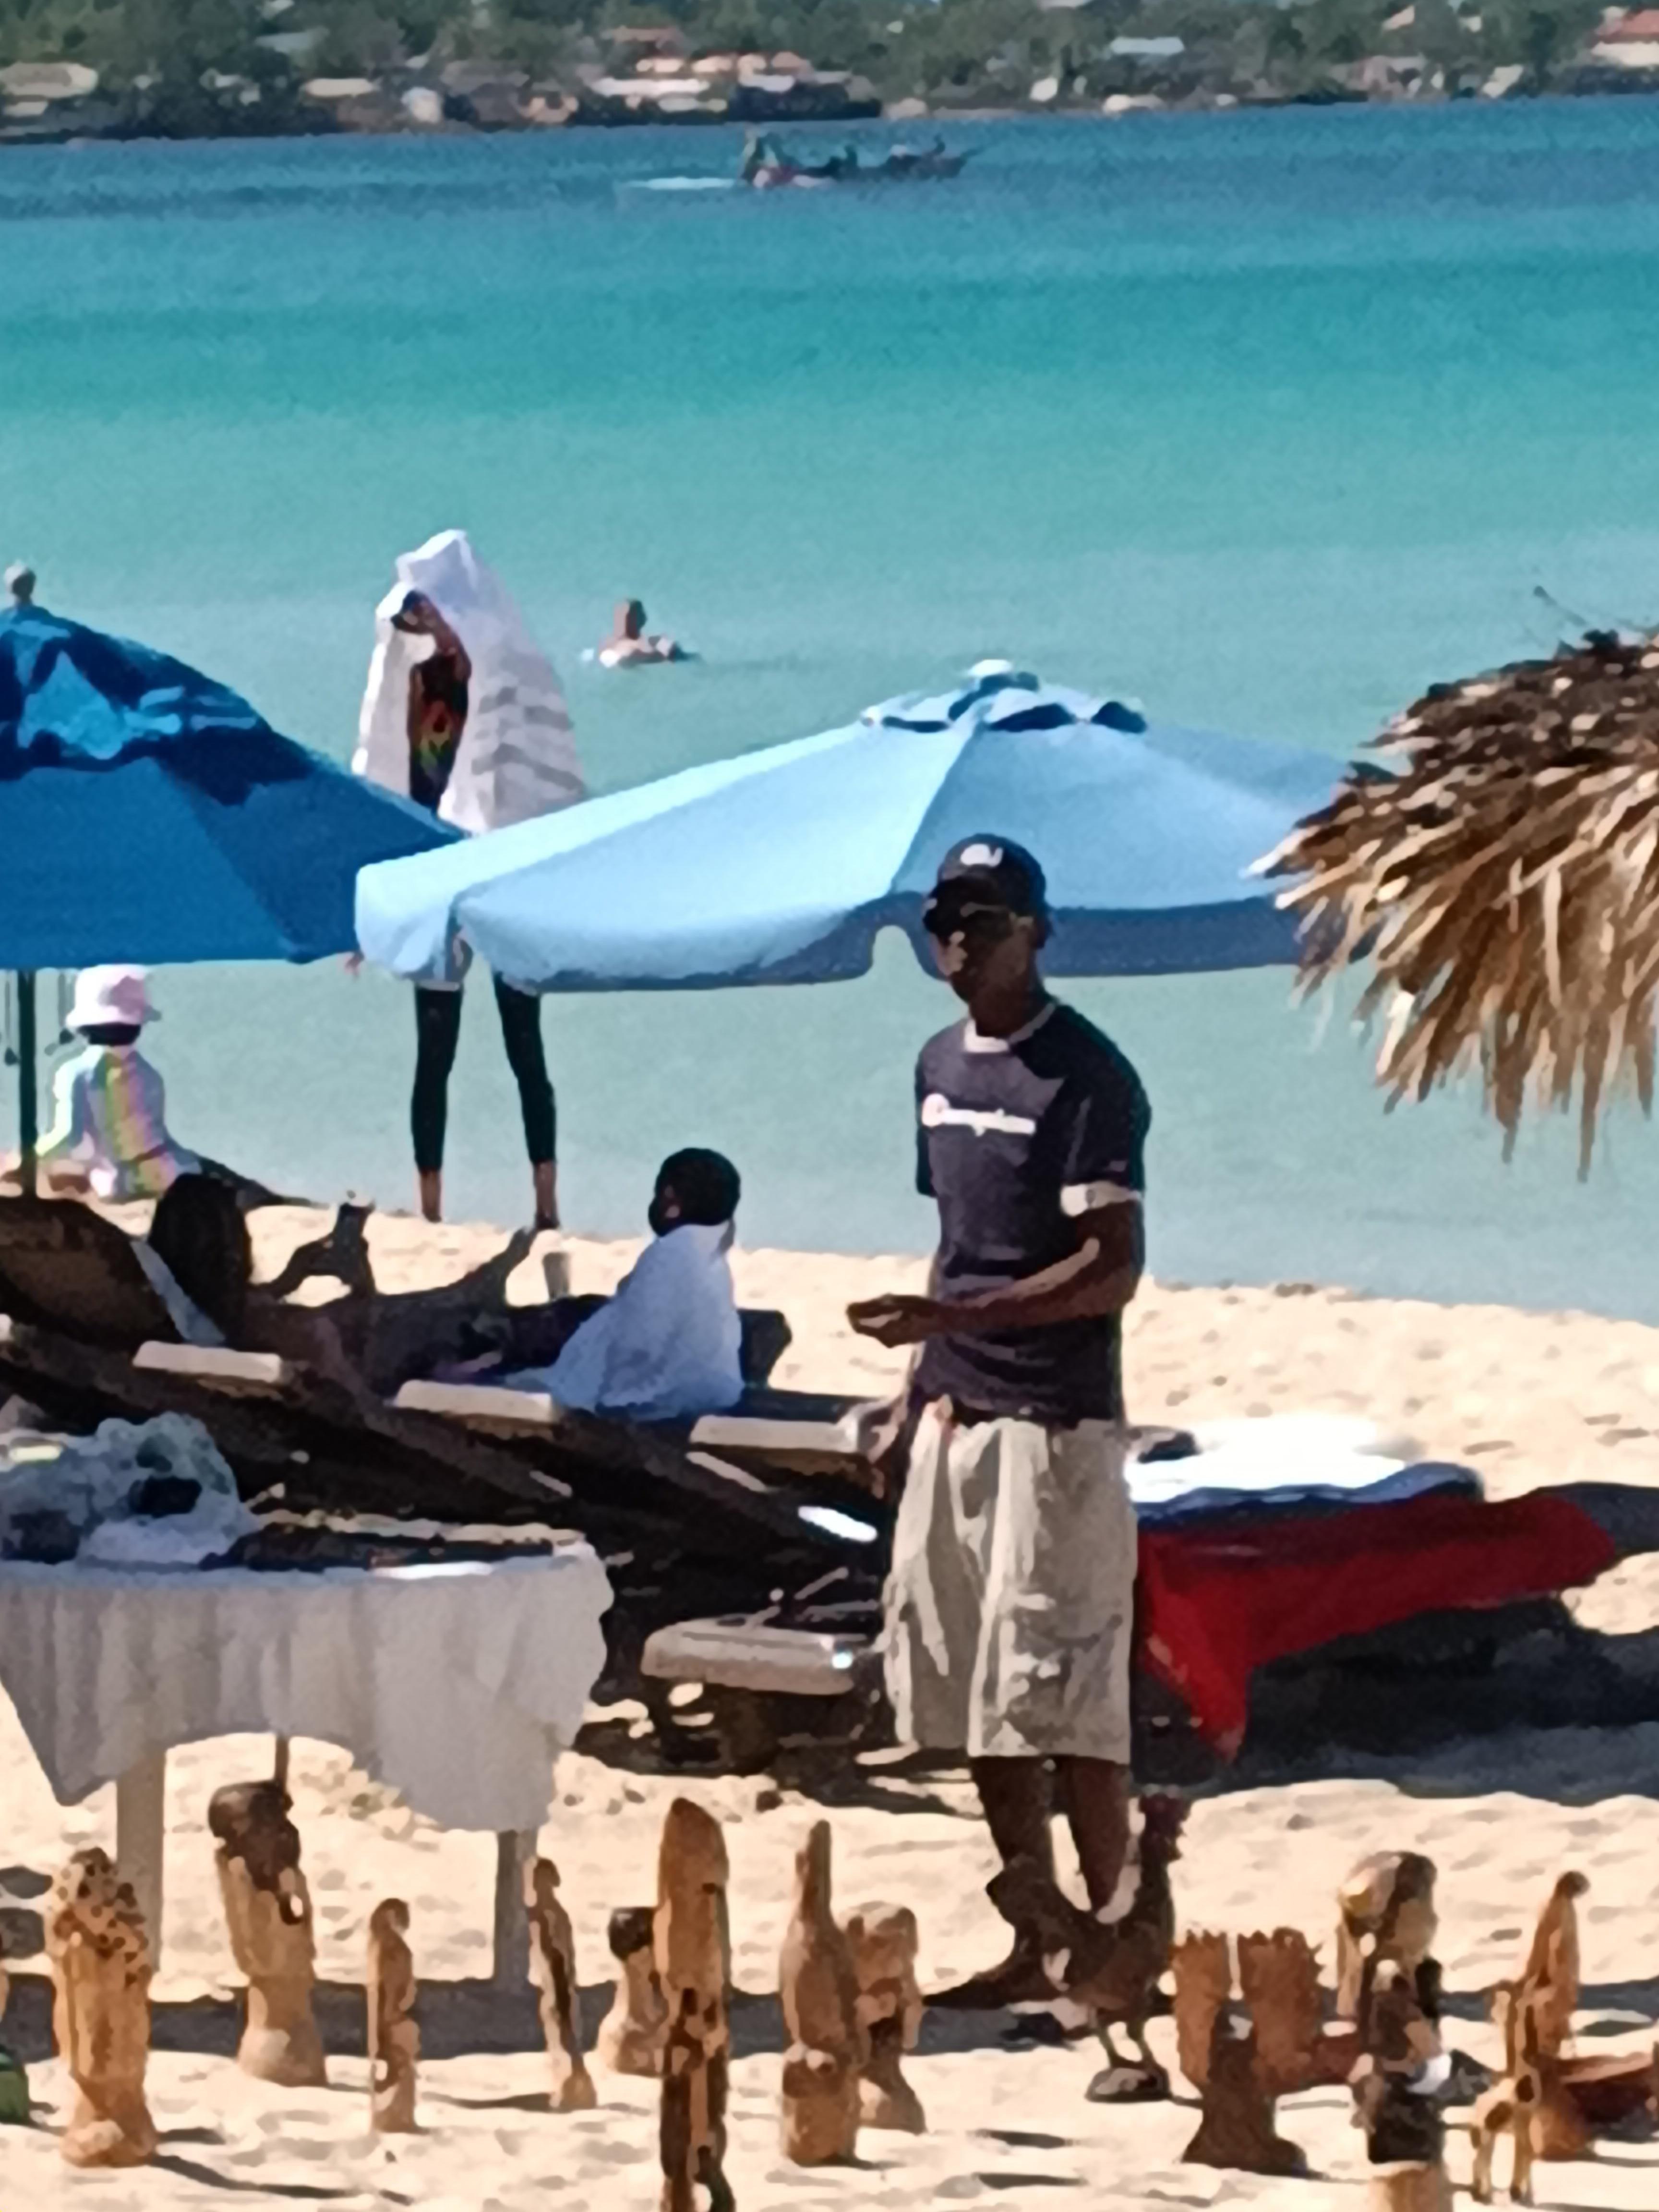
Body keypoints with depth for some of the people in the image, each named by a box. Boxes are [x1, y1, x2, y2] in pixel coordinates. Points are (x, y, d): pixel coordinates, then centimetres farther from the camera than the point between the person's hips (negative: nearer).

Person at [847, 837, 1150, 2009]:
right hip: (957, 1417, 8)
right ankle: (1033, 1949, 17)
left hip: (1054, 1423, -8)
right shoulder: (943, 1067, 14)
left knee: (1060, 1697, -8)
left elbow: (1113, 1270, -17)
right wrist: (918, 1390, 17)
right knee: (972, 1699, 9)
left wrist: (953, 1317, -26)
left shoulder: (1085, 1077, -11)